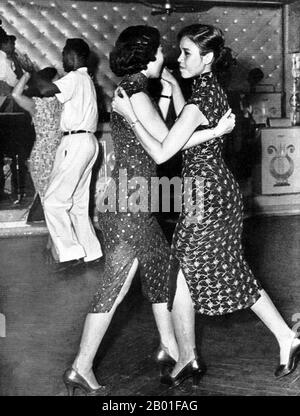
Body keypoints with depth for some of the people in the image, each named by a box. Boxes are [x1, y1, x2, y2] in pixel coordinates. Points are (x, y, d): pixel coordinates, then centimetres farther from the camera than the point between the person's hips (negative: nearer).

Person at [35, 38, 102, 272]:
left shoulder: (75, 78, -12)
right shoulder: (85, 79, 20)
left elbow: (46, 90, -26)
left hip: (76, 142, -10)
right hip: (85, 141, 10)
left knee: (54, 201, -9)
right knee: (78, 202, 13)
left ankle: (71, 252, -9)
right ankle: (91, 252, 16)